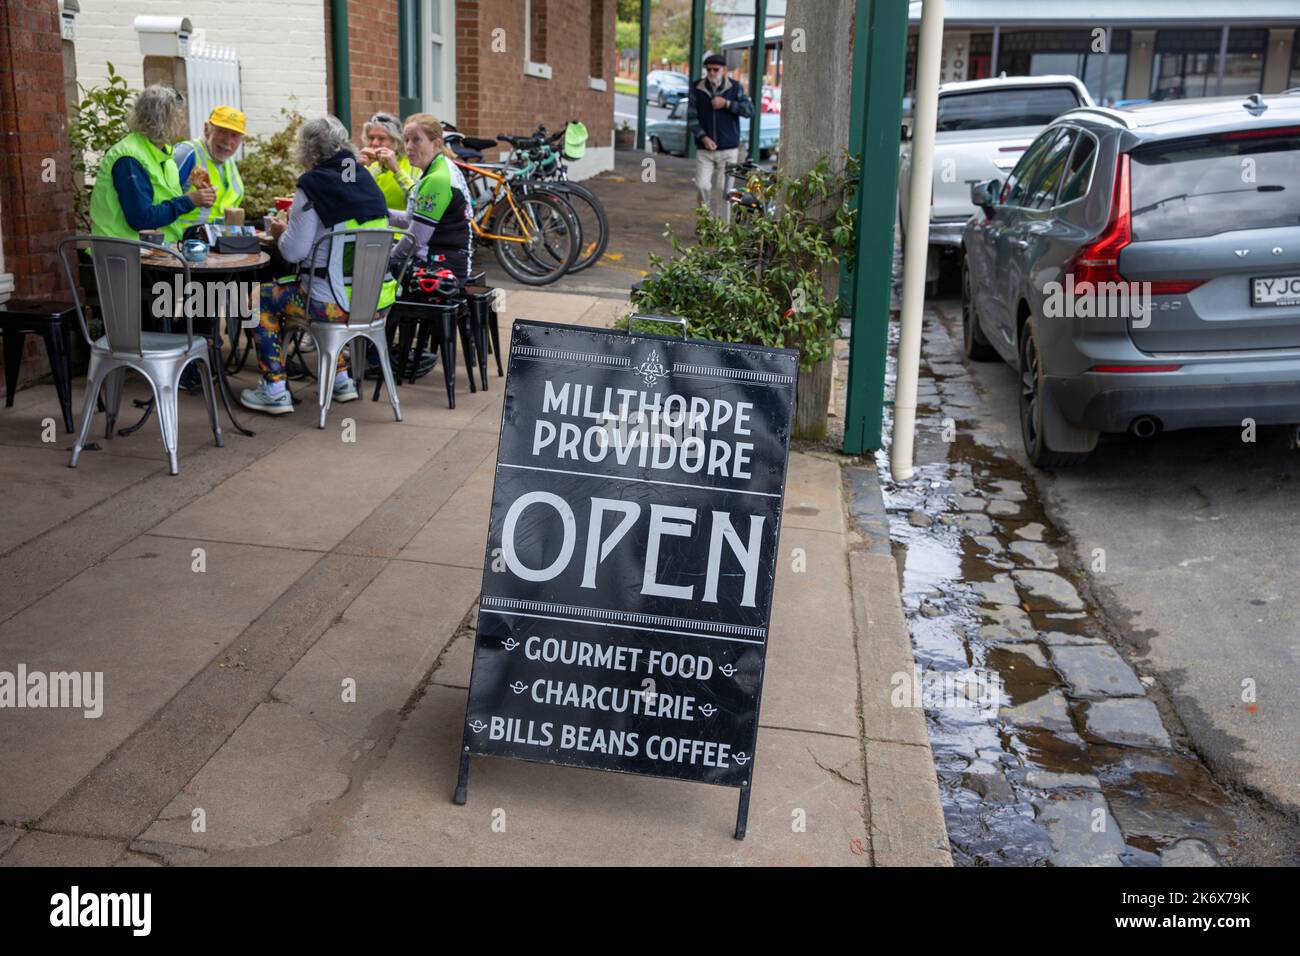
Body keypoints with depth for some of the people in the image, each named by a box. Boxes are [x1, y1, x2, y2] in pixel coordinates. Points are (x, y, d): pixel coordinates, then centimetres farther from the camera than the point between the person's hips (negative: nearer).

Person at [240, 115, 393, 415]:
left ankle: (275, 390, 15)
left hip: (338, 304, -7)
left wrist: (281, 232, 9)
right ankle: (341, 379, 37)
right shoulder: (367, 182, 9)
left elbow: (294, 251, -12)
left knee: (263, 296, 16)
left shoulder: (313, 185, -12)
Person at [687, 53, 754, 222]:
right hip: (704, 150, 0)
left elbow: (750, 109, -4)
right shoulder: (697, 89, 3)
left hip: (728, 150, 0)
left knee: (723, 189, 1)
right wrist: (703, 137, -15)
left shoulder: (735, 87, 3)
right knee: (702, 185, -10)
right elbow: (691, 117, -1)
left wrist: (726, 103, -14)